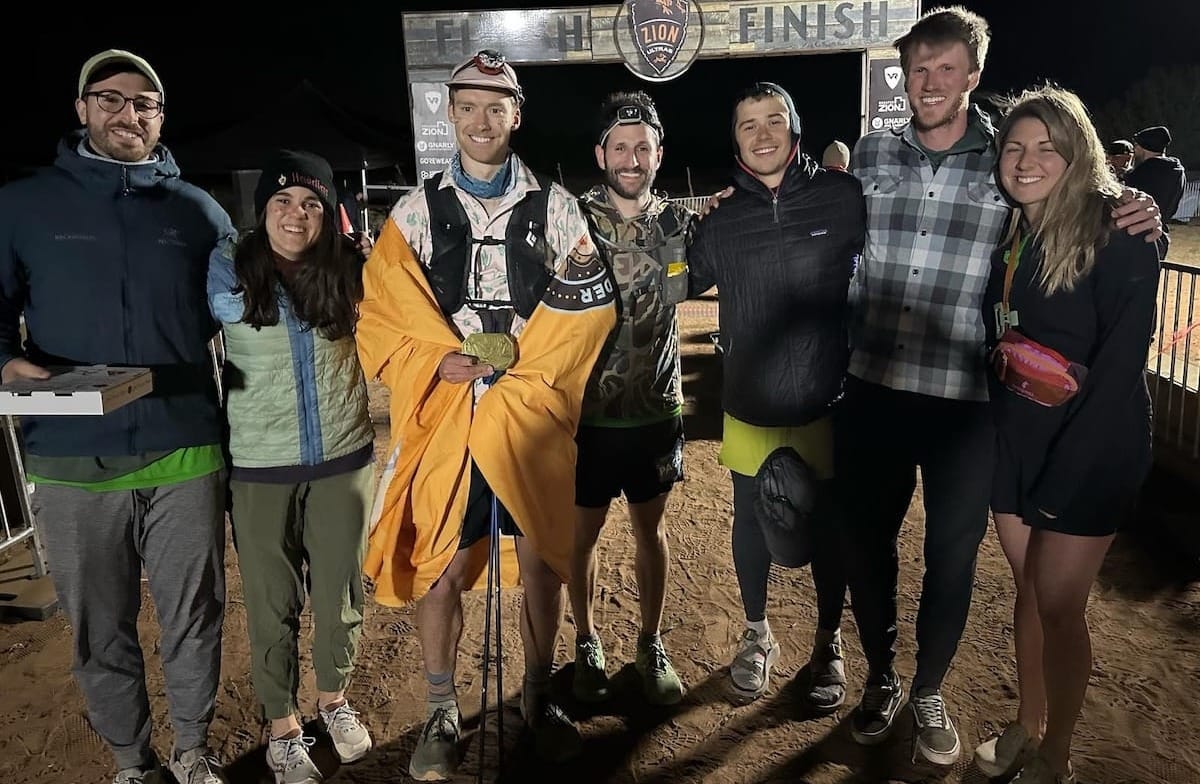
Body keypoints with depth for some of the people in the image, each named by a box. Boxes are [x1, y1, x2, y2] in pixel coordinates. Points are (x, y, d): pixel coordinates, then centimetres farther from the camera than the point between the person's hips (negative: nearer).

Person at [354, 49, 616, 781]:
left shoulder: (555, 205, 5)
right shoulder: (416, 210, 6)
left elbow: (590, 306, 0)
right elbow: (381, 315, 4)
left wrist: (522, 372, -10)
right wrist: (440, 362, -12)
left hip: (532, 416, 0)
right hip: (446, 416, 0)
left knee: (542, 559, 9)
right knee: (440, 568, 5)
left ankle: (540, 696, 29)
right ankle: (443, 714, 24)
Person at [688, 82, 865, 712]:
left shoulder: (842, 196, -7)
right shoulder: (721, 221, -1)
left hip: (826, 406, -1)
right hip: (749, 409, 2)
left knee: (828, 530, 14)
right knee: (751, 525, 17)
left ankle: (828, 643, 39)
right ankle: (757, 634, 41)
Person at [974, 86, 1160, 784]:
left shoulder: (1116, 232, -13)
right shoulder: (1010, 233, 6)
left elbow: (1122, 359, -18)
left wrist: (1065, 470, -20)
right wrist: (997, 433, 3)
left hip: (1090, 447, -6)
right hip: (1014, 439, 6)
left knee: (1059, 605, 2)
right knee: (1029, 588, 16)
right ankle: (1027, 727, 34)